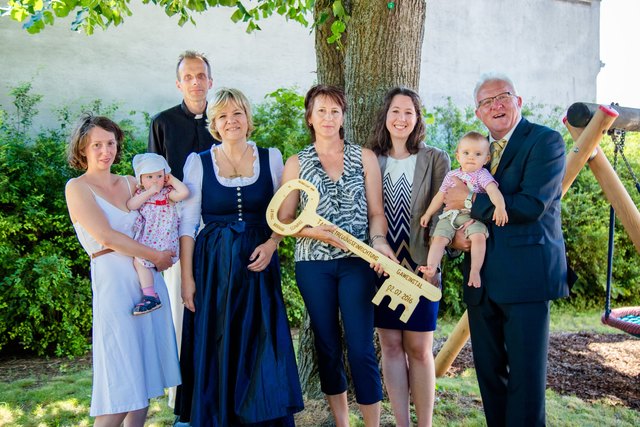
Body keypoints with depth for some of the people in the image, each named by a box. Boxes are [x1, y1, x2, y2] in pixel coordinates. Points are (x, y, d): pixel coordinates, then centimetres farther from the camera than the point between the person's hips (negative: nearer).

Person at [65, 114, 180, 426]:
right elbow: (107, 238, -12)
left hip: (149, 279, 6)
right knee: (121, 382, -4)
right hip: (114, 280, -6)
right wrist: (155, 256, -9)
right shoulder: (77, 188, -2)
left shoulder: (129, 183, 14)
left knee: (145, 377, 10)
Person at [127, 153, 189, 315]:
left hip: (162, 238, -7)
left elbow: (184, 192, -22)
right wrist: (149, 192, -11)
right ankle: (149, 294, 9)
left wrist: (172, 179, -7)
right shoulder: (140, 193, 12)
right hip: (145, 238, 7)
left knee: (139, 259, -20)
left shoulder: (167, 193, -2)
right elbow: (130, 206, -7)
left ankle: (150, 296, -16)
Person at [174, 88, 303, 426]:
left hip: (258, 264, 1)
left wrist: (271, 244, -11)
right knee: (216, 347, 4)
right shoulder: (198, 162, 2)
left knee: (262, 347, 1)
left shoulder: (270, 158, 5)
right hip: (213, 266, 0)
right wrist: (187, 278, -6)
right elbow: (187, 224, 0)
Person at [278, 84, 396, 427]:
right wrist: (313, 231, -14)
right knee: (327, 347, 10)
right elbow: (284, 220, 4)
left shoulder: (364, 157, 6)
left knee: (361, 349, -4)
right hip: (313, 264, 1)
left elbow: (376, 212, 4)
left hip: (357, 262, -1)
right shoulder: (296, 163, 6)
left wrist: (378, 240, -15)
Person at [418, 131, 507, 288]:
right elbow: (440, 196, 20)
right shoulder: (451, 175, 11)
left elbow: (493, 190, -21)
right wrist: (428, 213, 21)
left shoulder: (483, 175, -2)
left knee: (479, 237, -29)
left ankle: (475, 271, -19)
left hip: (473, 216, -3)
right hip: (450, 216, 4)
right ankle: (431, 271, -20)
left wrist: (500, 206, -41)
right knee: (439, 238, -16)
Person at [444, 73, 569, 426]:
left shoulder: (545, 141, -6)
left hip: (525, 274, -7)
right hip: (482, 277, 7)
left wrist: (470, 200, -13)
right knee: (488, 370, 14)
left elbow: (532, 205, -20)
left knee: (525, 371, 0)